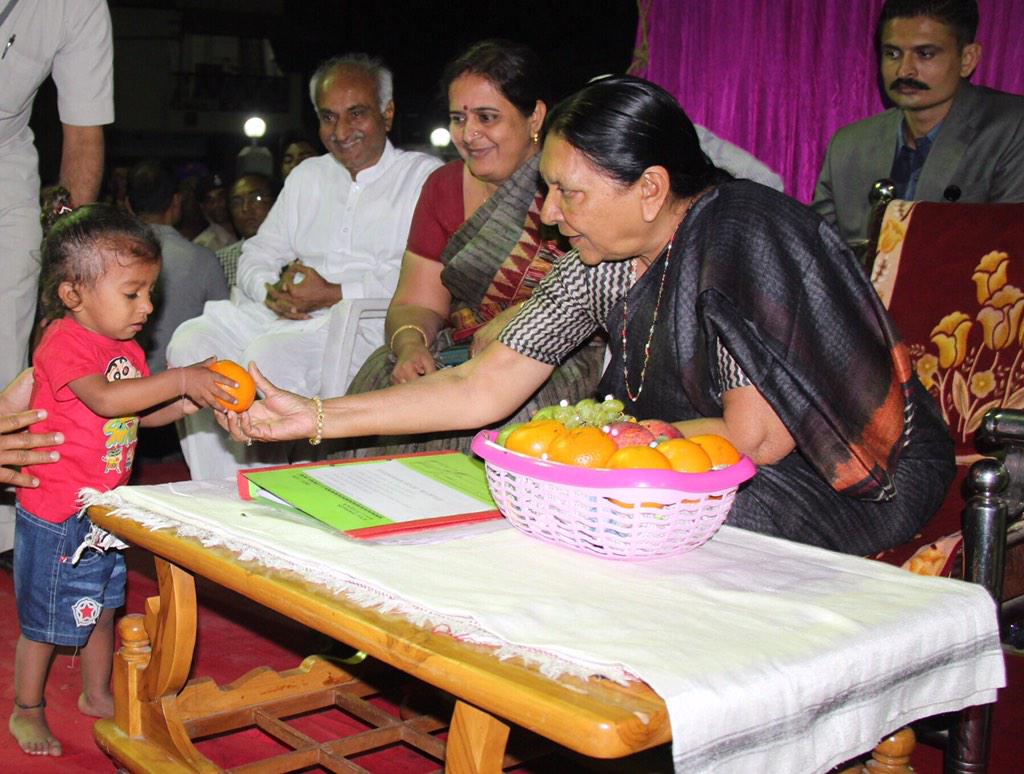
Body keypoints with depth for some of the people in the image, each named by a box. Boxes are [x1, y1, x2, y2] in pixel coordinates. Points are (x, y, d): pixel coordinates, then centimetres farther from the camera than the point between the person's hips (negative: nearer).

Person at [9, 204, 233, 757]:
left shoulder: (125, 347, 7)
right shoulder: (63, 342, -20)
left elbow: (145, 414, 11)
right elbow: (106, 399, -36)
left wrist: (196, 398, -6)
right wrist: (180, 379, -39)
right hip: (56, 514, -8)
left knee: (103, 605, 21)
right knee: (44, 618, 7)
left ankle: (97, 694, 39)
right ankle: (26, 709, 26)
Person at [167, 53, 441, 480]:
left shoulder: (423, 175, 4)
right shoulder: (307, 176, 26)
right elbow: (257, 254, 21)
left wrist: (334, 295, -15)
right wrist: (273, 291, -4)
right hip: (286, 316, 7)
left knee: (270, 352, -32)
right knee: (192, 340, -16)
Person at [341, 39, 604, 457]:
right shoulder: (443, 186, 13)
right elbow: (416, 304, 8)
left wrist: (517, 318, -24)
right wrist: (411, 345, -15)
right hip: (459, 354, 5)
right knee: (382, 378, -21)